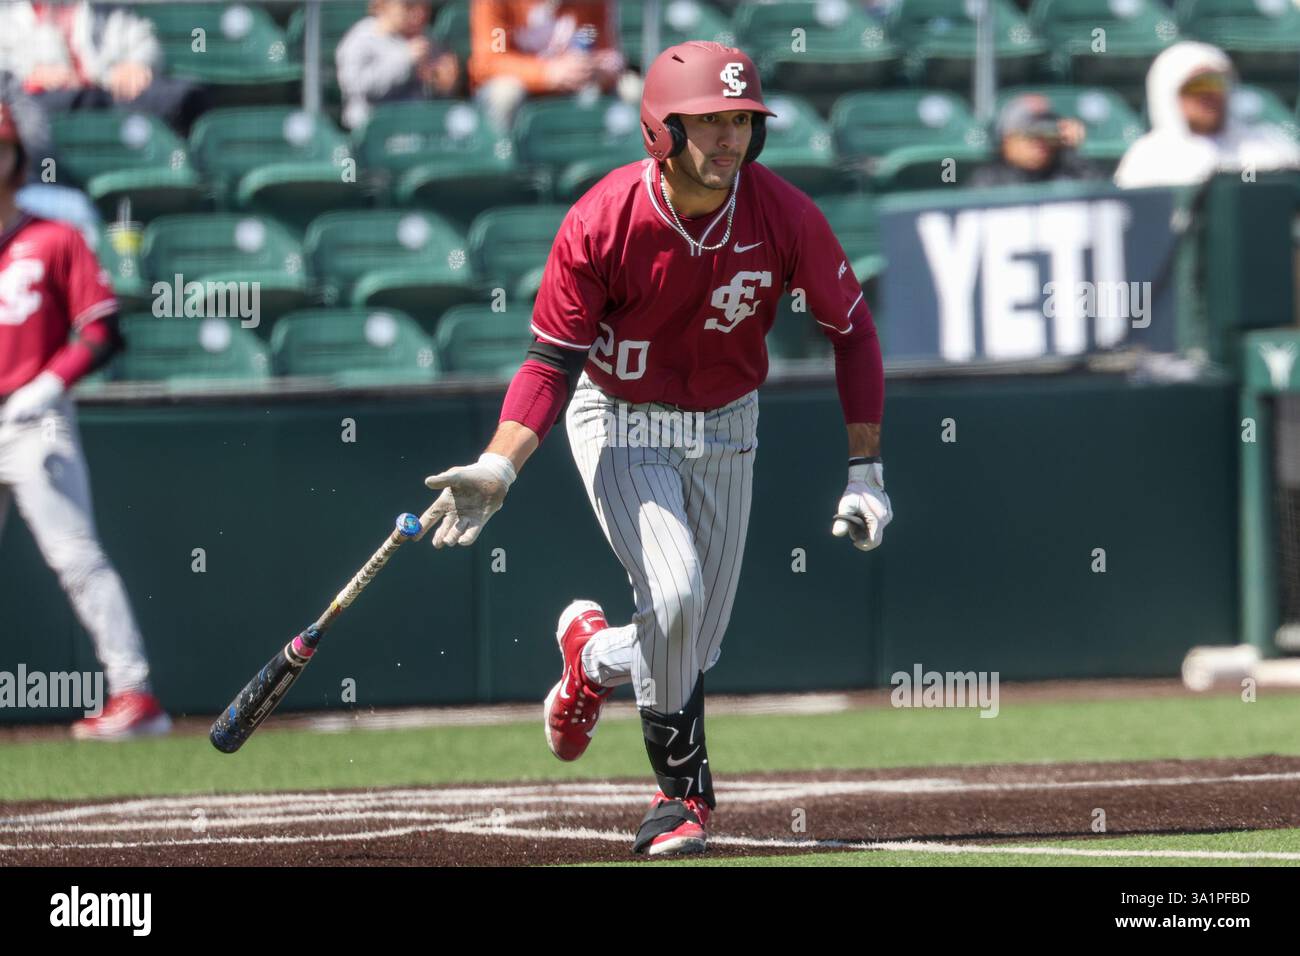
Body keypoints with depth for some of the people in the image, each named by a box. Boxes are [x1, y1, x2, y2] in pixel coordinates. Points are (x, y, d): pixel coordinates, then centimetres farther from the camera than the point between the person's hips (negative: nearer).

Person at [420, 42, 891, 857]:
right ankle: (683, 788, 0)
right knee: (674, 597, -23)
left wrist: (867, 470, -7)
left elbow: (851, 329, -5)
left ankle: (595, 654, 38)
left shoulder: (784, 216, -18)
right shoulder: (602, 224, -24)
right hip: (621, 424, -3)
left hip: (725, 431, 3)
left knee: (695, 650, 5)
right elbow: (552, 362, -20)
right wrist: (497, 469, -35)